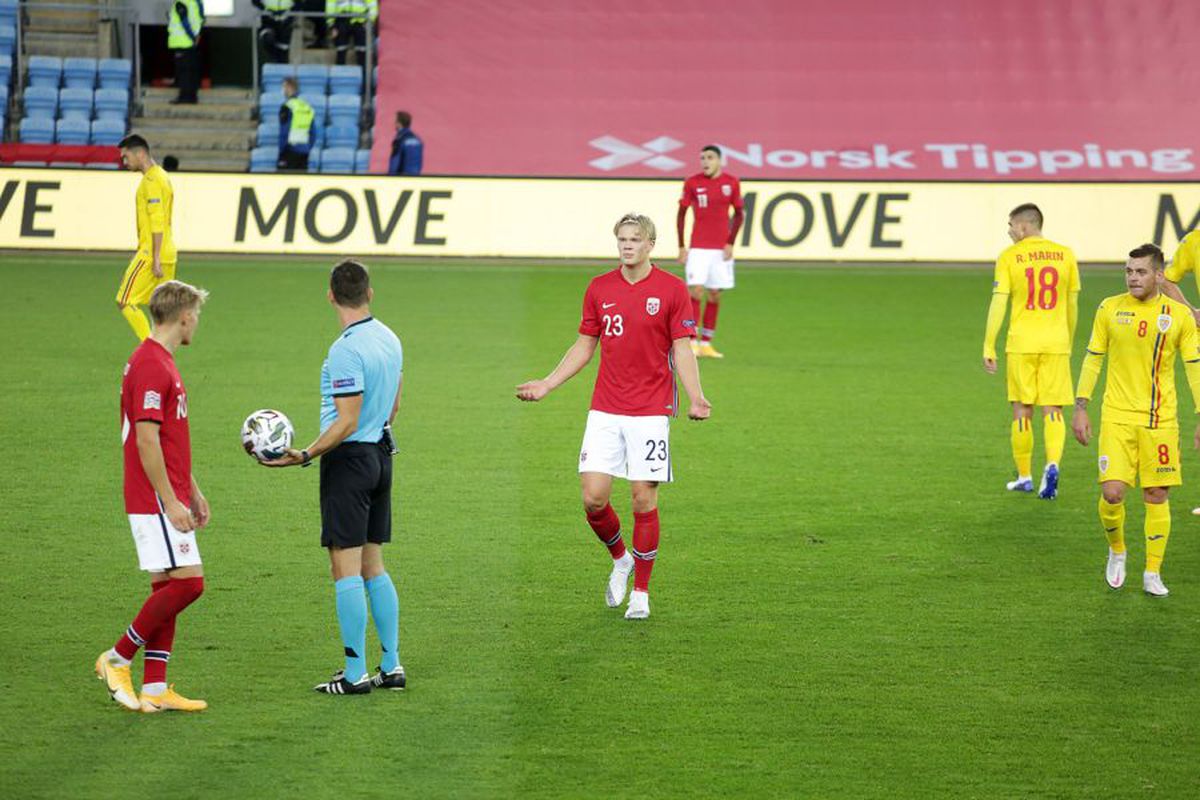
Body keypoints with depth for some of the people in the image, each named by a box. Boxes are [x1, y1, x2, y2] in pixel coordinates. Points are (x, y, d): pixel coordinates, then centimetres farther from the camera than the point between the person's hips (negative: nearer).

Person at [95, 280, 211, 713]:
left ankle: (155, 689, 8)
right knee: (187, 582, -11)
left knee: (168, 588, 8)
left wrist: (193, 491, 24)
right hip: (157, 500, -10)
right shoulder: (151, 366, -16)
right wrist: (170, 501, -21)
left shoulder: (161, 362, 16)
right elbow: (146, 440, -21)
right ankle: (118, 658, -1)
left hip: (169, 498, 10)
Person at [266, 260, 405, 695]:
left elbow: (346, 423, -22)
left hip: (349, 460, -9)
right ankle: (391, 666, 15)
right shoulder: (389, 339, 7)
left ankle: (355, 674, -4)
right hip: (381, 455, 9)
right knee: (373, 568, 14)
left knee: (346, 570, -4)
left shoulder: (346, 350, -19)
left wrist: (305, 455, -23)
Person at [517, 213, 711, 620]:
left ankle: (641, 592, 11)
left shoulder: (672, 289, -3)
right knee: (593, 495, -7)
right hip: (605, 410, 3)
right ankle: (620, 559, 23)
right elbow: (584, 347, 15)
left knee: (644, 499, -2)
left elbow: (682, 350, -4)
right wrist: (547, 384, 8)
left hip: (651, 411, -3)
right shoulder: (599, 289, 7)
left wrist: (695, 397, -18)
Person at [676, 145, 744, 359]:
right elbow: (681, 214, 4)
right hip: (698, 248, -2)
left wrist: (730, 243, -1)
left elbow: (739, 213, 9)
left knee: (714, 295, 6)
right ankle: (692, 344, -9)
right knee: (695, 291, -12)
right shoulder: (692, 183, -2)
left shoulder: (731, 183, 1)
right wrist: (681, 247, -1)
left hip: (721, 249, 2)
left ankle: (706, 344, 14)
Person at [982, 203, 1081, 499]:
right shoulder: (1065, 255, 6)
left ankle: (1024, 477, 15)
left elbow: (998, 303, -7)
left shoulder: (1009, 257, -3)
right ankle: (1052, 465, -18)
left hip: (1022, 342, -2)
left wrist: (988, 347, -3)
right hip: (1057, 342, 2)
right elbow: (1072, 305, 12)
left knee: (1022, 411, 9)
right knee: (1053, 411, 4)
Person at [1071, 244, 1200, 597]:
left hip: (1160, 420, 0)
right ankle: (1116, 552, 17)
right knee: (1112, 492, -11)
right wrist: (1080, 408, 3)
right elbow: (1092, 358, 8)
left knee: (1157, 495, 1)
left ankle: (1152, 574, 13)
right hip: (1117, 418, 0)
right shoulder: (1110, 309, 2)